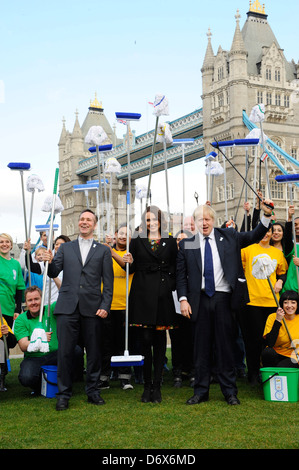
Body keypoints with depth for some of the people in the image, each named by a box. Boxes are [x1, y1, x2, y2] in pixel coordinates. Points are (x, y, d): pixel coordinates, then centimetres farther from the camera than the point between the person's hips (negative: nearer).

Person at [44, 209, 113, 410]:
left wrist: (105, 306, -5)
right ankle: (64, 394, 10)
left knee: (94, 352, 5)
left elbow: (108, 282, 6)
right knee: (65, 352, 0)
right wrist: (50, 262, -15)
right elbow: (54, 273, 7)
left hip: (93, 308, 0)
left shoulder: (103, 250, 10)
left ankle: (93, 392, 19)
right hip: (68, 307, 1)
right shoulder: (65, 248, 15)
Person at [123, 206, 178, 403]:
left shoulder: (171, 242, 12)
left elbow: (175, 269, 10)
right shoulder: (137, 242, 12)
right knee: (146, 339, -2)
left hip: (163, 295, 0)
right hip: (142, 294, 0)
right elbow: (133, 269, 11)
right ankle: (147, 385, 7)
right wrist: (130, 262, -10)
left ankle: (157, 386, 8)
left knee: (160, 339, 2)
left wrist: (172, 286, -4)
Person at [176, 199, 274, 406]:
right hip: (200, 300, 1)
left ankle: (230, 392, 15)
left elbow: (254, 236, 6)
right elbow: (181, 274, 6)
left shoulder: (228, 237, 7)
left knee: (225, 345, 5)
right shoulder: (186, 245, 6)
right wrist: (183, 299, -4)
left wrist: (267, 216, -8)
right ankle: (201, 391, 17)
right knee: (201, 347, 6)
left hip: (223, 298, 0)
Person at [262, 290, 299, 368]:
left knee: (281, 367, -32)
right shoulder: (273, 317, -5)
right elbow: (269, 344, -18)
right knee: (267, 352, -33)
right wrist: (278, 320, -21)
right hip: (274, 356, 0)